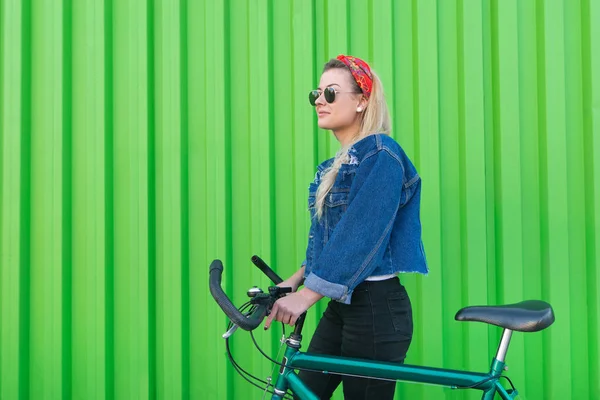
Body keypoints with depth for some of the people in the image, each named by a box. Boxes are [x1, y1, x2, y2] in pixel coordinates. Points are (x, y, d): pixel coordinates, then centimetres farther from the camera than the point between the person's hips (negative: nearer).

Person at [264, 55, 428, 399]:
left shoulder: (380, 154, -13)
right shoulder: (335, 165, 14)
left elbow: (361, 234, -22)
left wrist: (306, 295, -27)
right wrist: (296, 278, 4)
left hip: (376, 309, -8)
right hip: (341, 306, 9)